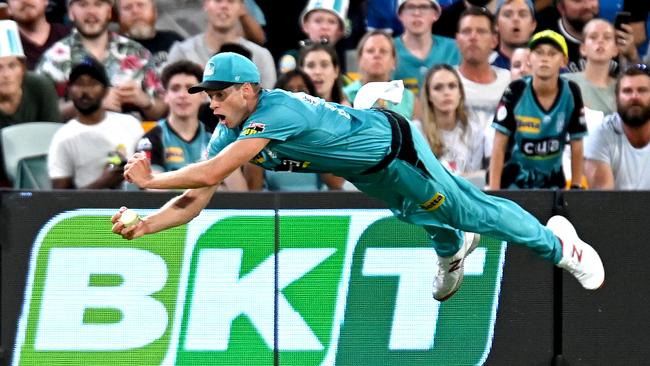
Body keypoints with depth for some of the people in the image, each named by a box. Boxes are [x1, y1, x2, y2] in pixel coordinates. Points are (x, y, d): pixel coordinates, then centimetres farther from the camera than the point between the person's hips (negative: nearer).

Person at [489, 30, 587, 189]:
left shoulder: (571, 93, -7)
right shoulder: (516, 92, -13)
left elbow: (576, 145, 1)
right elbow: (499, 147, -9)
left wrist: (576, 188, 0)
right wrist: (494, 190, -13)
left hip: (552, 181, 2)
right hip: (513, 180, -2)